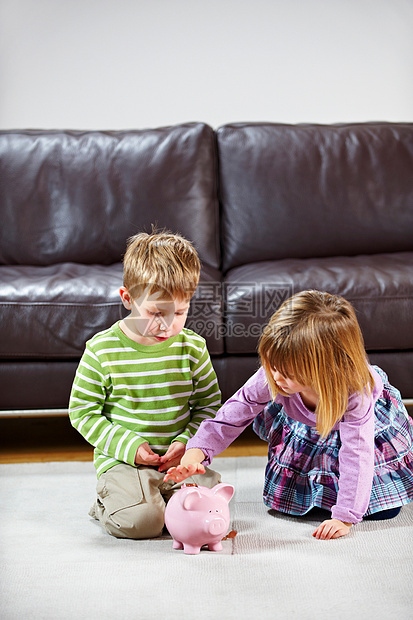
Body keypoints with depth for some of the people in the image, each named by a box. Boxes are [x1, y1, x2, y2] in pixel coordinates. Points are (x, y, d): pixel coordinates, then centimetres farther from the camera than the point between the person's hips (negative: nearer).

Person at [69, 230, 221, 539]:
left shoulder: (193, 346, 0)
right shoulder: (102, 350, -8)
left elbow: (209, 404, 9)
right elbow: (82, 411, -2)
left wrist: (187, 441, -9)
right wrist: (128, 446, -12)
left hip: (180, 459, 3)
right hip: (122, 461, -3)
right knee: (140, 521, -26)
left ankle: (160, 497, 9)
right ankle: (107, 503, 8)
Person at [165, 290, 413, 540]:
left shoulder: (355, 392, -43)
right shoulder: (271, 377, -36)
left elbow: (356, 456, -38)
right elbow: (234, 414, -27)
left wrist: (344, 517, -37)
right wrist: (195, 454, -39)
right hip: (304, 428, 3)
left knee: (382, 509, -4)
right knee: (289, 501, 4)